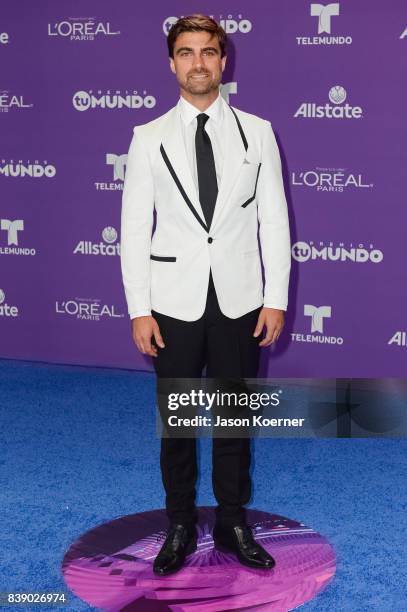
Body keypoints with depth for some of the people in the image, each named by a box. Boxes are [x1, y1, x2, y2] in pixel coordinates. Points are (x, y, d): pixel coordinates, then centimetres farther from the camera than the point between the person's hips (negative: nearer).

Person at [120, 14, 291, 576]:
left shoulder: (257, 131, 2)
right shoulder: (149, 137, 0)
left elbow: (274, 220, 2)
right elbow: (135, 227, -1)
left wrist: (276, 298, -2)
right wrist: (139, 309, -5)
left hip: (239, 302, 1)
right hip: (175, 303, 0)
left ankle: (233, 524, 29)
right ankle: (180, 526, 28)